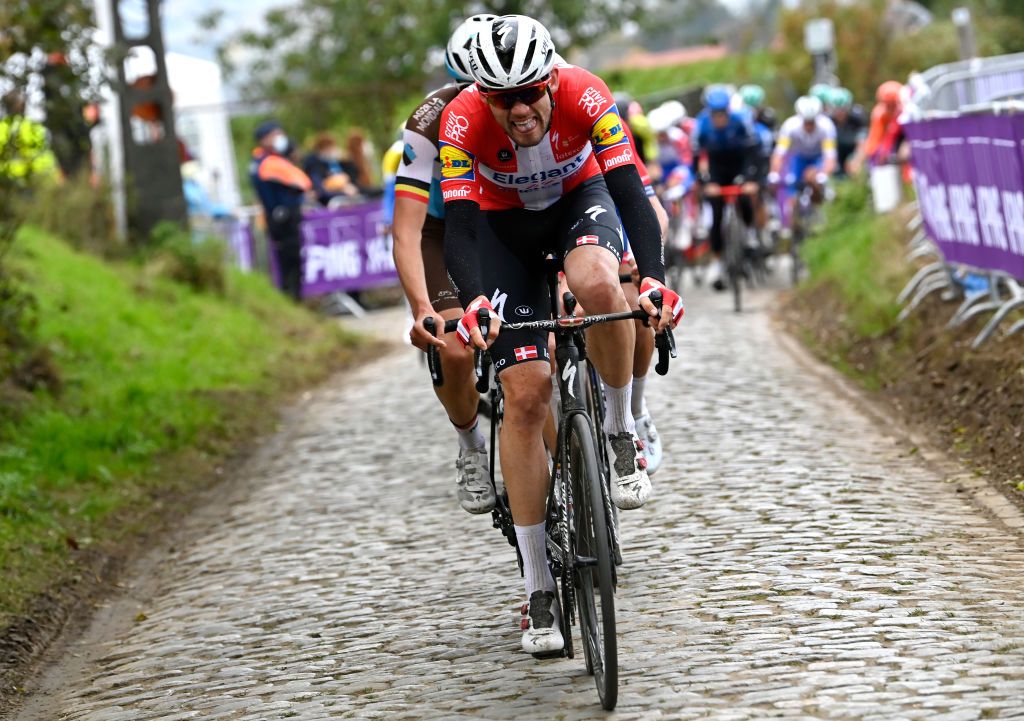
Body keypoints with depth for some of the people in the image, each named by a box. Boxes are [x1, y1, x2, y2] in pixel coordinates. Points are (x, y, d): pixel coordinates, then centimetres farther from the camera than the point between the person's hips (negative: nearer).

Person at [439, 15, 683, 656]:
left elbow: (632, 194, -35)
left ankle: (622, 432, -12)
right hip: (506, 225, 0)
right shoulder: (463, 122, -31)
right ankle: (539, 589, -3)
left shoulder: (585, 97, -32)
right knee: (526, 396, -10)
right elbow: (460, 226, -33)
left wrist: (655, 278, -50)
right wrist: (473, 302, -52)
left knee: (598, 285, -38)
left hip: (580, 197, 0)